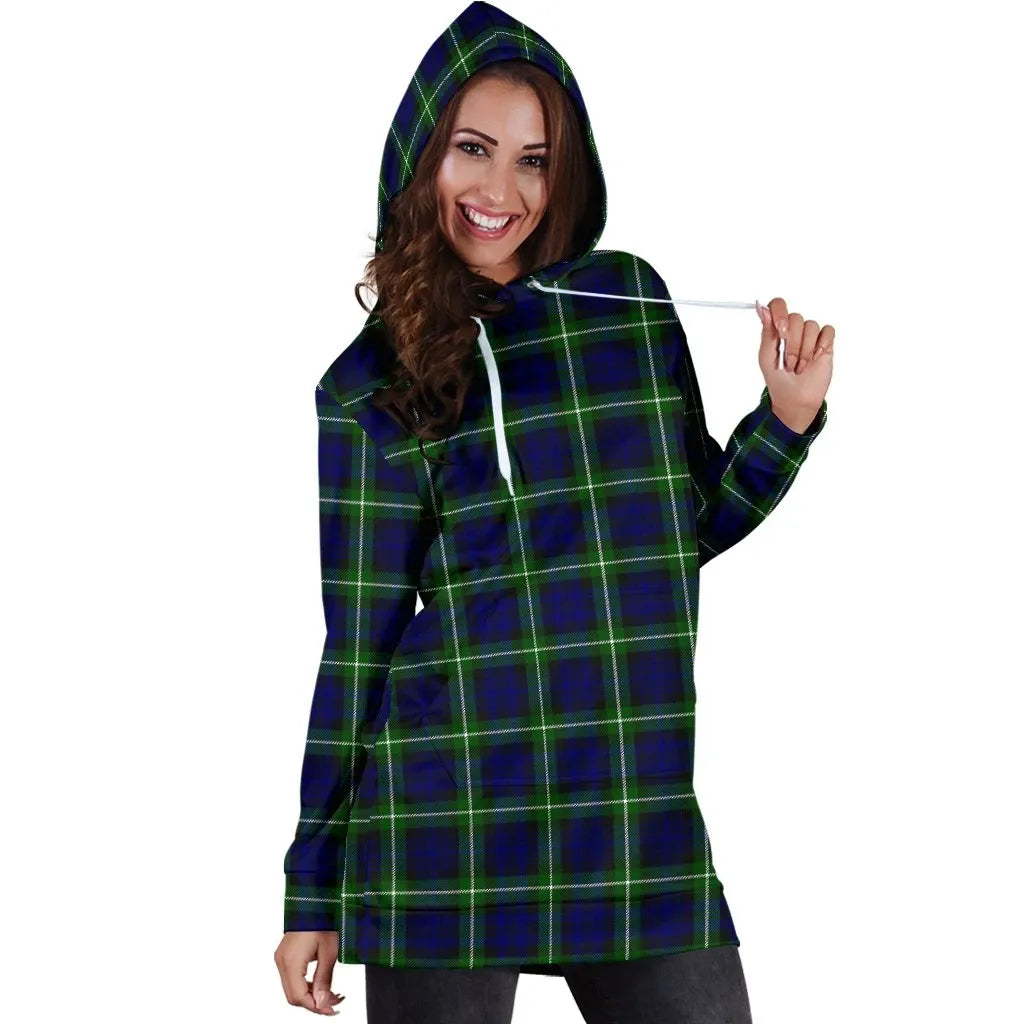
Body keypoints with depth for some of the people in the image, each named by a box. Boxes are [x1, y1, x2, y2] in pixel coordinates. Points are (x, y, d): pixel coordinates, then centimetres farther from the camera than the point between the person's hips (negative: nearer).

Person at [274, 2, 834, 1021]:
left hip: (644, 814, 3)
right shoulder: (377, 384, 0)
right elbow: (357, 642, 3)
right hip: (453, 816, -2)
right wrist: (313, 890, 3)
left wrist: (787, 420, 2)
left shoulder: (630, 298, 7)